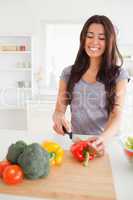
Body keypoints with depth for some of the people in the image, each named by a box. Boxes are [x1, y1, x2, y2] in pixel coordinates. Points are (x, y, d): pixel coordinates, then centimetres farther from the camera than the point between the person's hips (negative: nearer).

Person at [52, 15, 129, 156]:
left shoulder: (119, 75, 1)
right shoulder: (68, 73, 6)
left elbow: (117, 115, -8)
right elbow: (59, 109, 6)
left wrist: (104, 138, -28)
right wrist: (58, 117, -17)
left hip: (106, 144, -2)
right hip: (75, 142, 2)